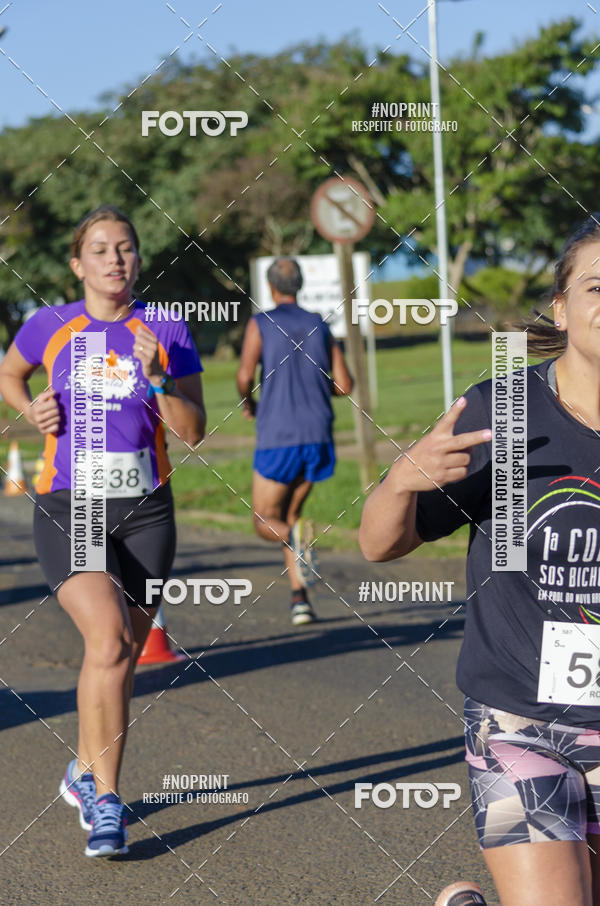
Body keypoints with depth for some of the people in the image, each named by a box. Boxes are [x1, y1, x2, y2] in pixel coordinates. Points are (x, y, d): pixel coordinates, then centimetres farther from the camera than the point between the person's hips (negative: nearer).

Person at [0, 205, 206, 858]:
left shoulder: (167, 332, 1)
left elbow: (193, 432, -2)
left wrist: (156, 377, -17)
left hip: (144, 510, 2)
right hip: (68, 509, -2)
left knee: (122, 656, 8)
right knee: (108, 639, -23)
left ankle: (85, 772, 35)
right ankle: (105, 802, -16)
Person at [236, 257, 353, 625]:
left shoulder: (260, 324, 1)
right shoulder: (320, 326, 11)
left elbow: (245, 375, -11)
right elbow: (345, 384, 6)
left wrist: (247, 402, 10)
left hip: (277, 438, -3)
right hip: (318, 436, 4)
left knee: (266, 524, 7)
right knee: (289, 515, 19)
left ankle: (297, 536, -29)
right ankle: (299, 598, 5)